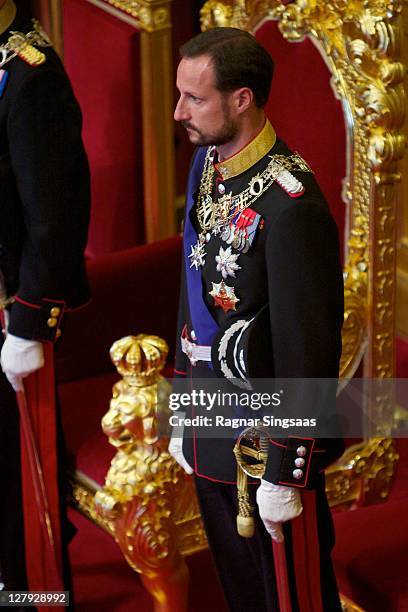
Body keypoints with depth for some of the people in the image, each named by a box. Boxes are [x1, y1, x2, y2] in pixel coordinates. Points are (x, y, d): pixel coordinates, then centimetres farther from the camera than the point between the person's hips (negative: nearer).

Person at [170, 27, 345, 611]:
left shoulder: (291, 205, -24)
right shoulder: (207, 166, 3)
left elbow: (308, 349, -21)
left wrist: (285, 476, -17)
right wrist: (184, 415, 16)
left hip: (267, 442, -8)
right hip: (211, 438, 8)